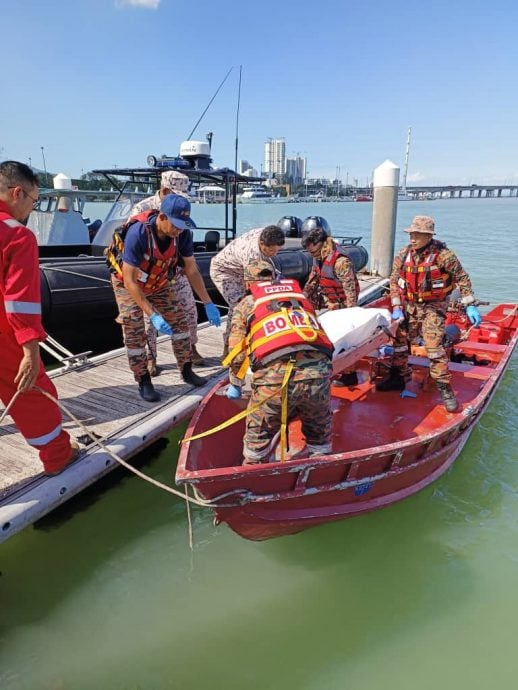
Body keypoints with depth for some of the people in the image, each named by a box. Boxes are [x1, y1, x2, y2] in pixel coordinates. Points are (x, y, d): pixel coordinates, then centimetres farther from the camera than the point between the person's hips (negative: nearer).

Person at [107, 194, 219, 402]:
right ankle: (143, 382, 5)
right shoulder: (137, 234, -38)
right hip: (128, 282, -4)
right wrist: (153, 314, -42)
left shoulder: (182, 234, -23)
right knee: (135, 332, -10)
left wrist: (208, 304, -15)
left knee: (179, 321, 2)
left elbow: (192, 270, -11)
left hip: (158, 282, 5)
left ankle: (187, 371, 16)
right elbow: (130, 281, -36)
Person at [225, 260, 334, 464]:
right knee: (319, 433, 26)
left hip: (274, 377, -2)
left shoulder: (245, 304, 21)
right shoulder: (300, 294, 28)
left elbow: (237, 354, 17)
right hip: (317, 373, 2)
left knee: (258, 437, 21)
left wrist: (235, 385, 34)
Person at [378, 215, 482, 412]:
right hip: (409, 306, 5)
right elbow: (394, 281, 3)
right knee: (399, 339, 9)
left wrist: (470, 306, -9)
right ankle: (398, 377, 29)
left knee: (434, 346, -13)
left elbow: (462, 279, -6)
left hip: (433, 307, -5)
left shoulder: (443, 255, -14)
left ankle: (445, 388, -1)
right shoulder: (403, 255, -2)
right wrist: (397, 308, -4)